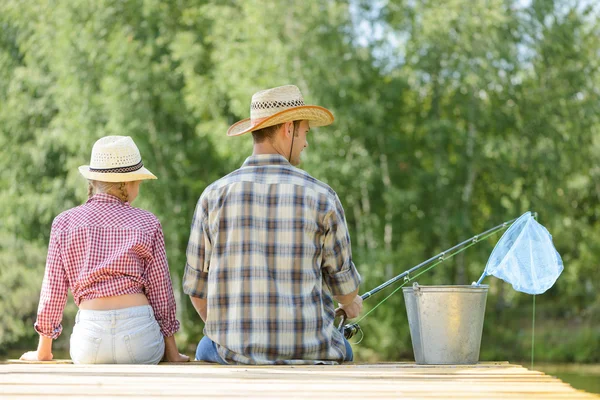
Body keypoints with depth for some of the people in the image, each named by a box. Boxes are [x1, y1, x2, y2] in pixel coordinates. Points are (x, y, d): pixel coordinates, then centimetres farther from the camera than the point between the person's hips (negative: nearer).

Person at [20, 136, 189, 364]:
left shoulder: (65, 223, 6)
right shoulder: (147, 224, 4)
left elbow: (53, 292, 7)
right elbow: (160, 293, 6)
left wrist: (43, 352, 18)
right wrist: (171, 352, 16)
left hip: (89, 336, 1)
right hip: (138, 332, -1)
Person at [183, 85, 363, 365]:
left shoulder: (214, 196, -2)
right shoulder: (321, 197, -5)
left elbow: (196, 285, 4)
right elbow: (343, 281, 6)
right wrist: (351, 304, 31)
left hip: (235, 352, 1)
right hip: (308, 351, 0)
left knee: (206, 349, 37)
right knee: (341, 350, 36)